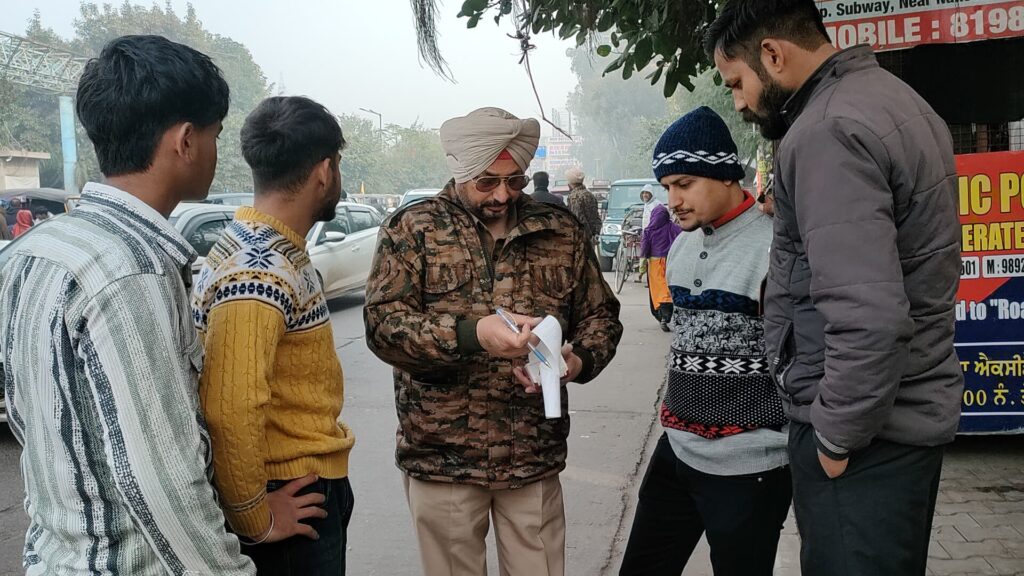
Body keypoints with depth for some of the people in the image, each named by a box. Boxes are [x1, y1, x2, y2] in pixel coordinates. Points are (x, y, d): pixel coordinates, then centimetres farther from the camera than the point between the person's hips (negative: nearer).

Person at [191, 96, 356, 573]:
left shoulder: (270, 249, 8)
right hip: (291, 499, -9)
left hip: (312, 482, 9)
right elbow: (230, 410, -31)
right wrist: (255, 520, -20)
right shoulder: (259, 274, -24)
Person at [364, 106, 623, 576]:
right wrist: (472, 334, -27)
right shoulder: (411, 229, -2)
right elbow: (383, 324, -12)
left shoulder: (562, 230, 5)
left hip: (535, 455, 2)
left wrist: (578, 361, -12)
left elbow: (600, 316, 10)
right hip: (441, 455, -1)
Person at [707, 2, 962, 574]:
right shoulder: (893, 96, 12)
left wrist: (837, 435, -18)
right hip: (915, 408, 10)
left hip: (868, 425, -10)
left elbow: (864, 315, -28)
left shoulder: (827, 130, -20)